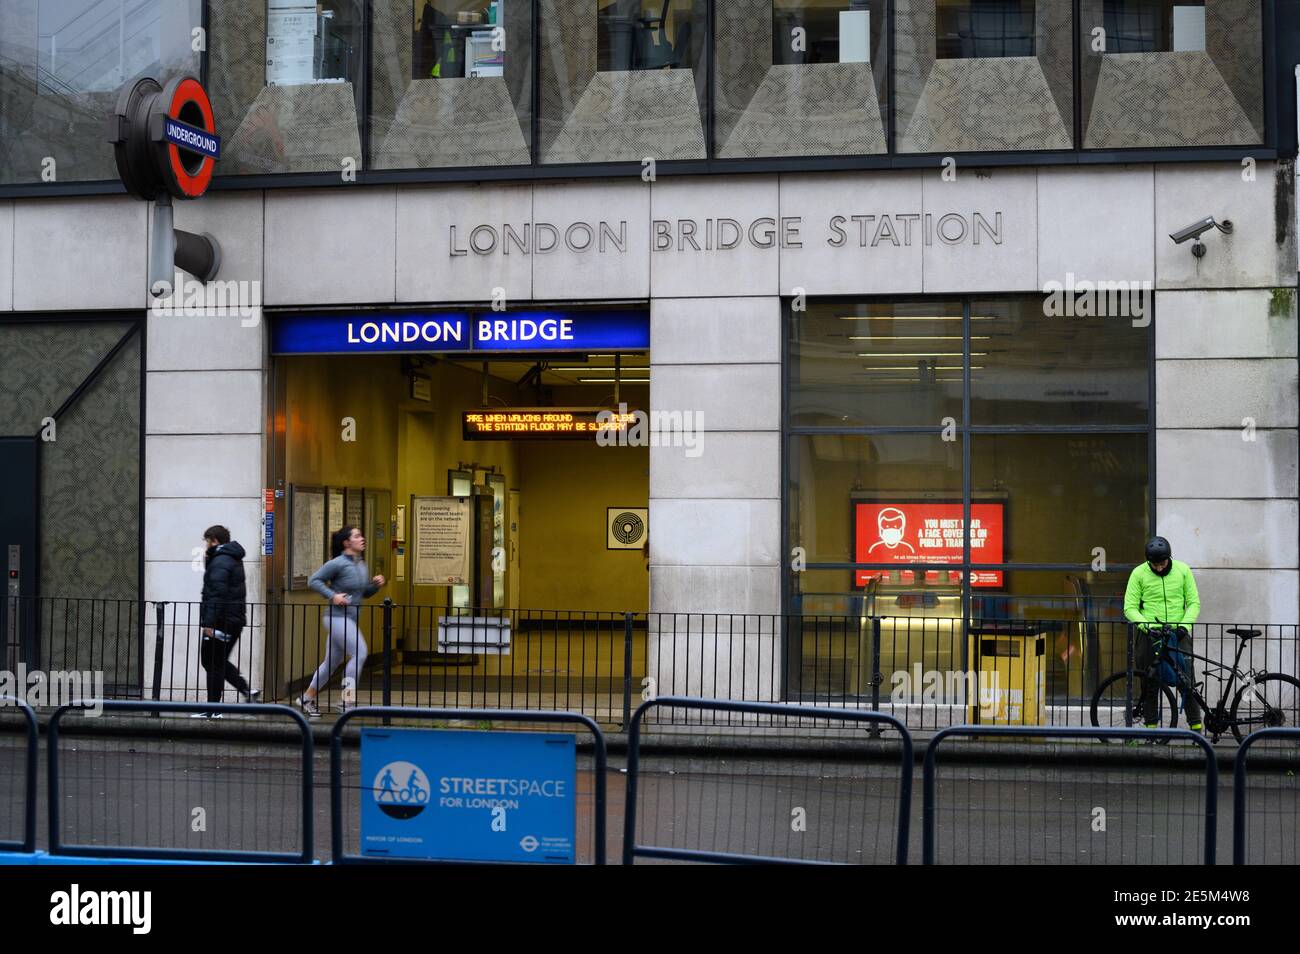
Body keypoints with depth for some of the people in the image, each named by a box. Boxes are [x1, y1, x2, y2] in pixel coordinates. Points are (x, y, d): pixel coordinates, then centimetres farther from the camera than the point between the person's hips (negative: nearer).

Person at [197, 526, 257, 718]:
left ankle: (212, 710, 1)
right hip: (234, 621, 10)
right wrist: (207, 566, 13)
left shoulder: (220, 561, -15)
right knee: (220, 662, 19)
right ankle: (246, 690, 9)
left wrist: (209, 623, -24)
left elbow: (217, 594, -22)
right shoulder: (233, 559, 17)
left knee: (213, 664, -2)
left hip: (221, 621, -10)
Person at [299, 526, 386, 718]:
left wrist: (376, 584, 4)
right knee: (360, 652, -21)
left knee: (332, 662, 15)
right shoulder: (338, 563, -11)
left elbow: (365, 593, 23)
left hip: (350, 620, 9)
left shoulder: (361, 565, 13)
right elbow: (314, 580, -9)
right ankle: (347, 700, -16)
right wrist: (332, 595, -18)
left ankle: (307, 698, 28)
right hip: (337, 617, -9)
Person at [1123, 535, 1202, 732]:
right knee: (1149, 684, 2)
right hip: (1149, 635, 0)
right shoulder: (1139, 573, -3)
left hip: (1178, 633, 0)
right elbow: (1130, 608, -3)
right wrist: (1147, 626, -18)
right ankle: (1151, 726, 11)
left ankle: (1196, 726, 2)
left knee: (1188, 681, -5)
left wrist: (1184, 625, -11)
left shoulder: (1182, 570, 1)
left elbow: (1194, 602, 5)